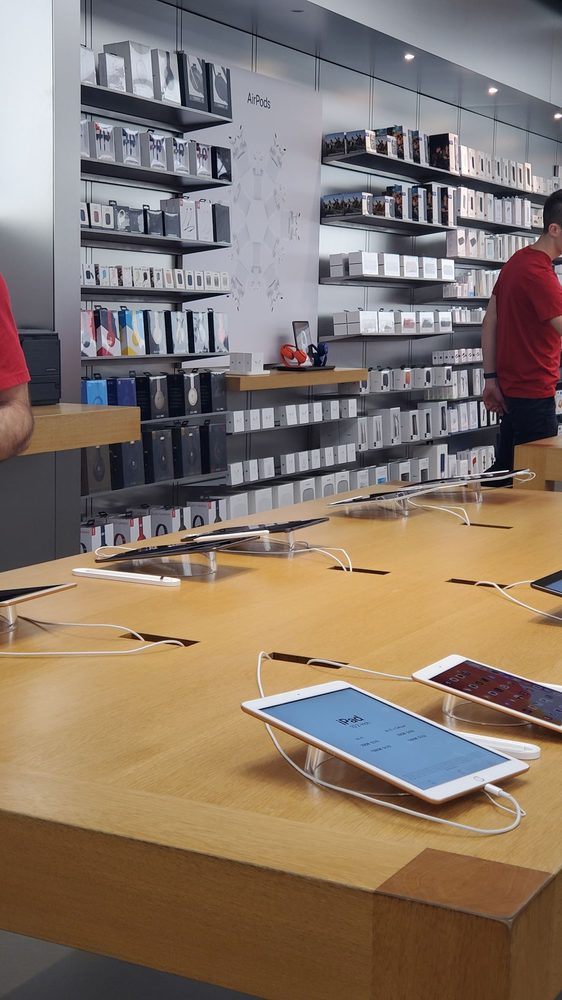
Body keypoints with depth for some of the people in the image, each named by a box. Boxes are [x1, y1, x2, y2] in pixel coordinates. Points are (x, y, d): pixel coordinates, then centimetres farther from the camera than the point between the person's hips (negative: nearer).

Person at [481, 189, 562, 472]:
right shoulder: (539, 273, -20)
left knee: (505, 470, 15)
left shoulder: (517, 261, 9)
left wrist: (491, 378, 10)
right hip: (533, 392, -9)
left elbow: (490, 322, 11)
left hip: (512, 387, 10)